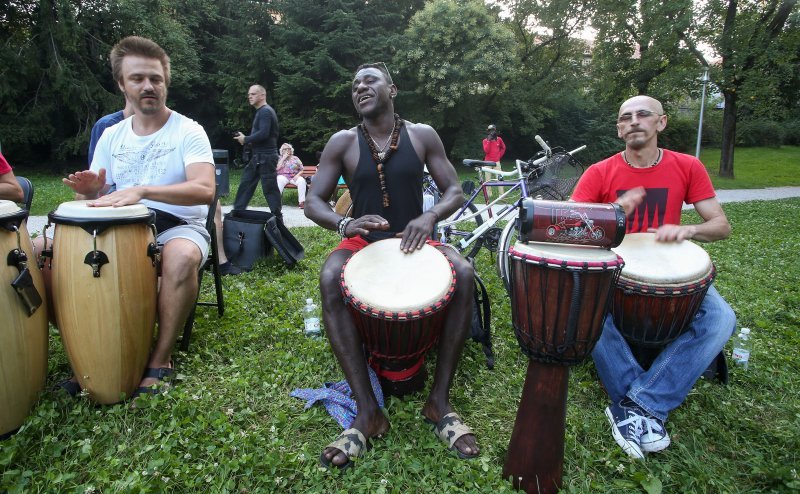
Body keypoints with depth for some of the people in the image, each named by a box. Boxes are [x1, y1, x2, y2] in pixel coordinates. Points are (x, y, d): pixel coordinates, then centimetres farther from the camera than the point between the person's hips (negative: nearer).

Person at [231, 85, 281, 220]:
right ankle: (237, 212, 18)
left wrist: (245, 139, -12)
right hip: (258, 156, 11)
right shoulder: (261, 112, 18)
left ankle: (277, 218, 3)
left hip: (266, 157, -11)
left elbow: (263, 134, -25)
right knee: (246, 182, 12)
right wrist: (246, 139, 4)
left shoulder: (266, 111, -14)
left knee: (269, 187, -5)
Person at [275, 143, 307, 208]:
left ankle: (302, 202, -38)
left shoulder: (295, 158, 17)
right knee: (279, 180, -37)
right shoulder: (280, 158, 14)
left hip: (294, 177, 1)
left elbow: (302, 170, 12)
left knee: (301, 180, -33)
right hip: (283, 176, -1)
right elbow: (277, 168, -5)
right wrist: (283, 158, -4)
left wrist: (298, 175, -10)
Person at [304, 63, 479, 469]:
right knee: (330, 279, -34)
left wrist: (429, 217, -22)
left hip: (413, 237, 1)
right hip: (363, 240, 0)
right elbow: (313, 202, -3)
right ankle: (367, 410, -28)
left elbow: (454, 191, 1)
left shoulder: (422, 135, 2)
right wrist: (344, 224, -26)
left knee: (463, 274, -30)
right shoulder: (342, 143, 1)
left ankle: (439, 401, -18)